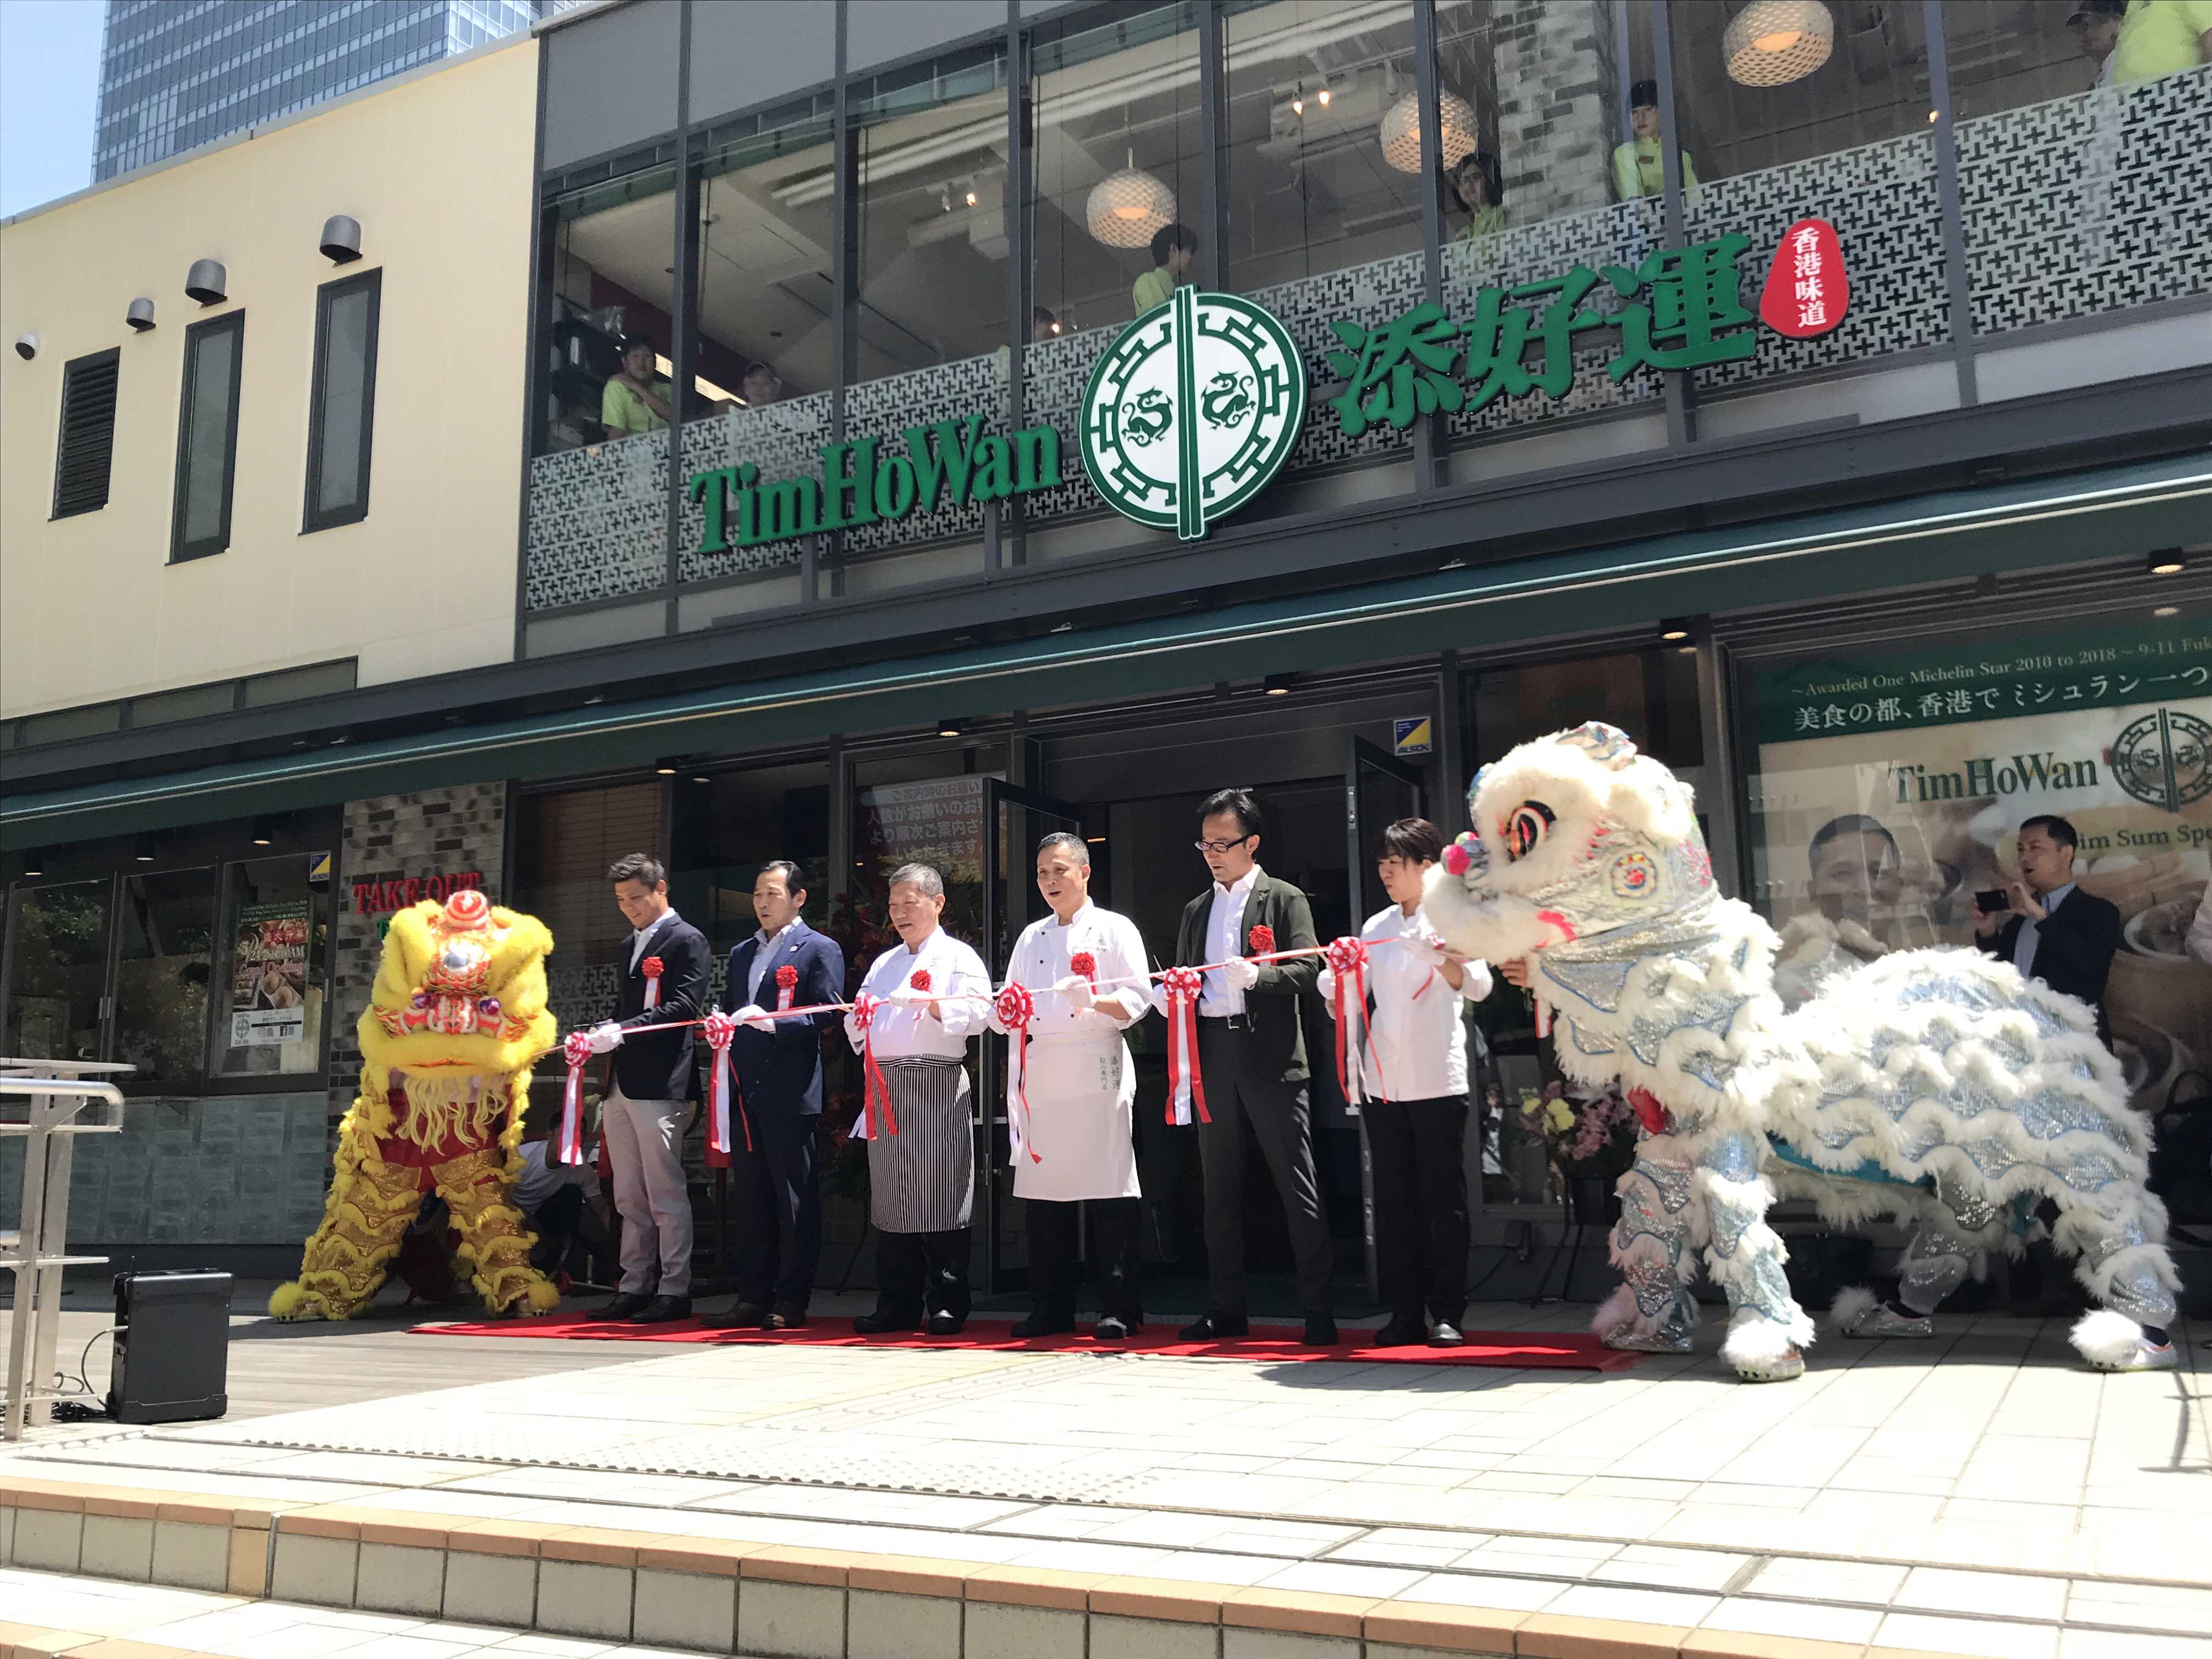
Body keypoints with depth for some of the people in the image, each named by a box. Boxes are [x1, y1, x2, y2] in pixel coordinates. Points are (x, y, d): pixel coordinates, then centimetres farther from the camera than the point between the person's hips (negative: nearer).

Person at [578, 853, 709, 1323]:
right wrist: (599, 1035, 5)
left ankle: (674, 1291, 3)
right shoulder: (633, 945, 21)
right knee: (630, 1197, 12)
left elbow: (683, 1008, -16)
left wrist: (621, 1031, -22)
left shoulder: (687, 941, -6)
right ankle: (634, 1288, 19)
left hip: (661, 1086, -9)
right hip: (623, 1085, 9)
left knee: (666, 1194, -4)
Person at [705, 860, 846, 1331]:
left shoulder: (820, 950, 0)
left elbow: (826, 1015, -10)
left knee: (795, 1201, -1)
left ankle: (790, 1303, 4)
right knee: (749, 1199, 10)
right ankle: (752, 1298, 17)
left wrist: (771, 1022, -22)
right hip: (744, 1093, 7)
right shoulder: (741, 953, 21)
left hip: (790, 1094, -7)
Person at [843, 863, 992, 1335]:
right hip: (885, 1084, 6)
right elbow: (858, 1024, 22)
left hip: (936, 1084, -6)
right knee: (890, 1195, 7)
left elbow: (978, 1009, -11)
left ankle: (947, 1305, 1)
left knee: (940, 1195, -6)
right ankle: (897, 1305, 14)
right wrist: (858, 1020, 1)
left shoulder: (958, 957, 4)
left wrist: (935, 1005, -25)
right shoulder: (883, 964, 23)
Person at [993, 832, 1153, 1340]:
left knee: (1109, 1189, -6)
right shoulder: (1030, 937, 20)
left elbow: (1138, 998, -5)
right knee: (1043, 1191, 6)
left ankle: (1118, 1310, 1)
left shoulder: (1114, 930, 5)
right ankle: (1051, 1308, 15)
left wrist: (1097, 1001, -23)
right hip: (1039, 1078, 5)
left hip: (1097, 1074, -5)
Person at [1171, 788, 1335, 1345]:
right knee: (1220, 1188, 9)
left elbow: (1308, 969, -7)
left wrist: (1256, 975, -22)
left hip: (1270, 1055, -5)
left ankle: (1318, 1313, 1)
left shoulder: (1285, 899, 4)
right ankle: (1224, 1310, 17)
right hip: (1213, 1054, 5)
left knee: (1297, 1184, -4)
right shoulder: (1196, 910, 19)